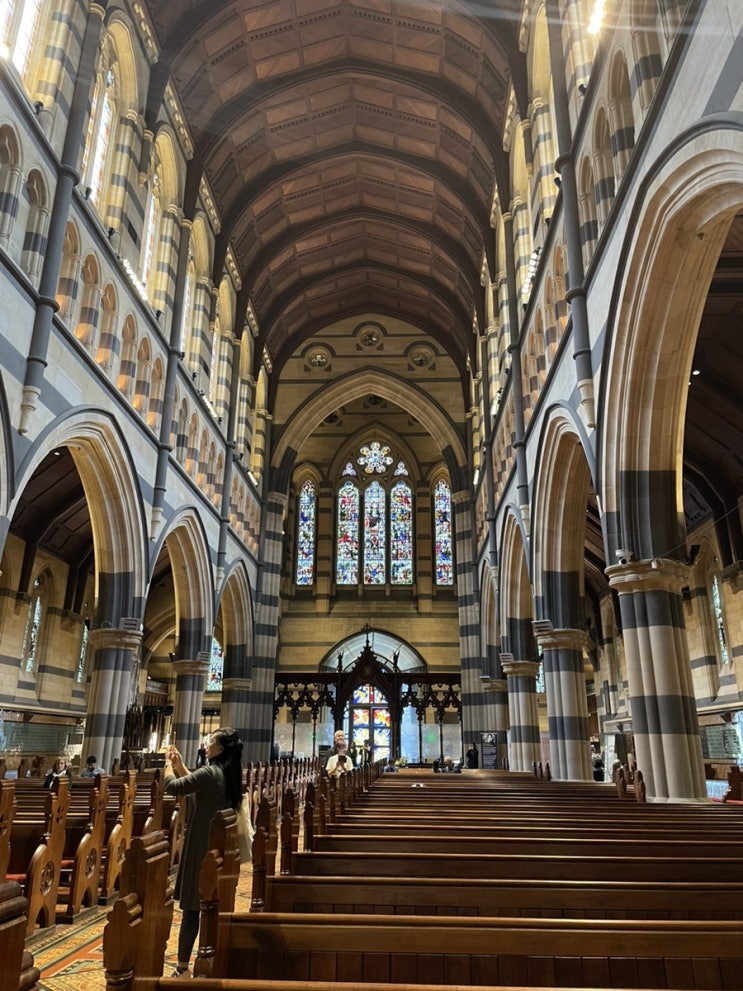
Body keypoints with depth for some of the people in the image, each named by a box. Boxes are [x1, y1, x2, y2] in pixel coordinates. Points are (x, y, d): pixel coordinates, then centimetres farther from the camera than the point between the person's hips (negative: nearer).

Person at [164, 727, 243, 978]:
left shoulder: (210, 772, -20)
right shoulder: (226, 774, 7)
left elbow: (172, 787, -18)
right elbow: (195, 785, 18)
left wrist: (168, 763, -2)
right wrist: (179, 765, 12)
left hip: (200, 845, -9)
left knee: (191, 906, -1)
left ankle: (182, 967, 6)